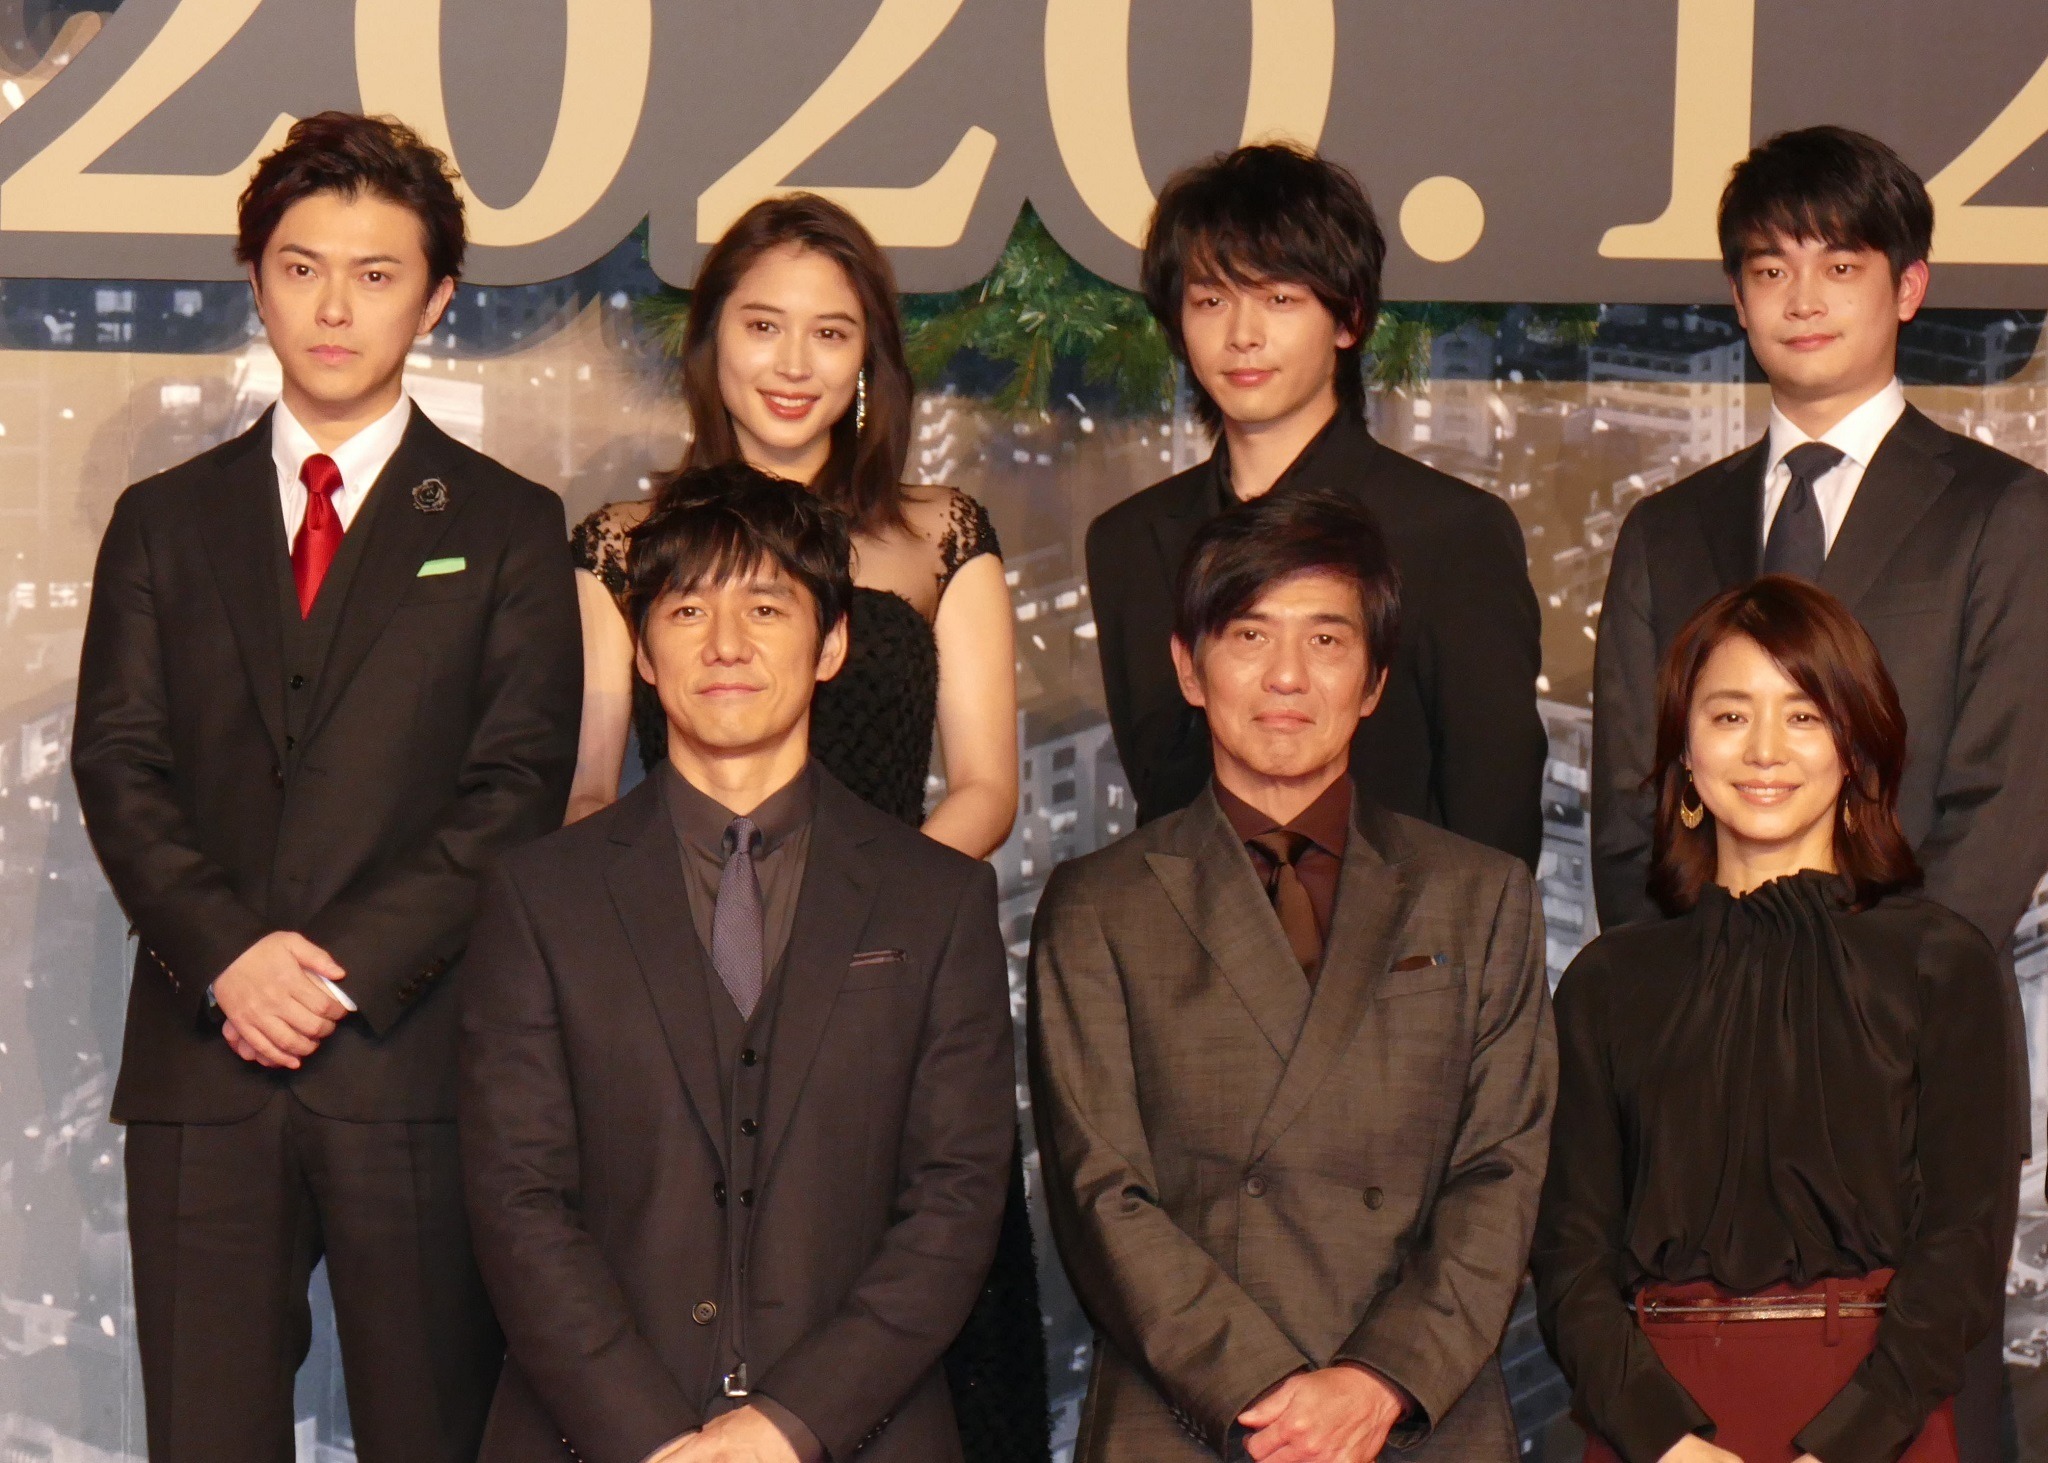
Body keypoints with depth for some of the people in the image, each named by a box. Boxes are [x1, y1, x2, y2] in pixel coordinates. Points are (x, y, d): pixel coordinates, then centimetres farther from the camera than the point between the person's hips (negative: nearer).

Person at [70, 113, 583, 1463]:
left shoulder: (508, 528, 9)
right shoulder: (166, 523, 16)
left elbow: (519, 788, -1)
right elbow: (118, 766, 6)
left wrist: (347, 964, -12)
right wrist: (227, 954, -11)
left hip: (415, 1059, -2)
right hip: (203, 1061, 2)